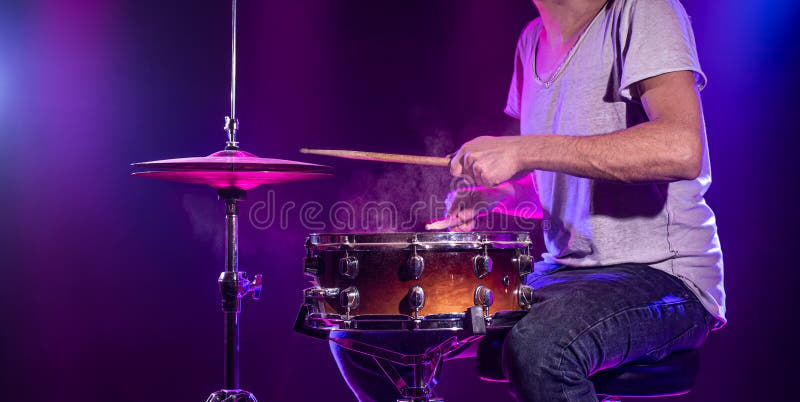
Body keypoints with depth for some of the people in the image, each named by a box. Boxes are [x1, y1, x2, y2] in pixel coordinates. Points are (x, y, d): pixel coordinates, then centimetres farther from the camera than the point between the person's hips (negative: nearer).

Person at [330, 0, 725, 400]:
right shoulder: (533, 39, 12)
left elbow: (683, 149, -29)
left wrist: (526, 150, -28)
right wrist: (491, 193, 3)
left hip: (661, 274, -8)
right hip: (560, 268, 8)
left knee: (537, 347, -40)